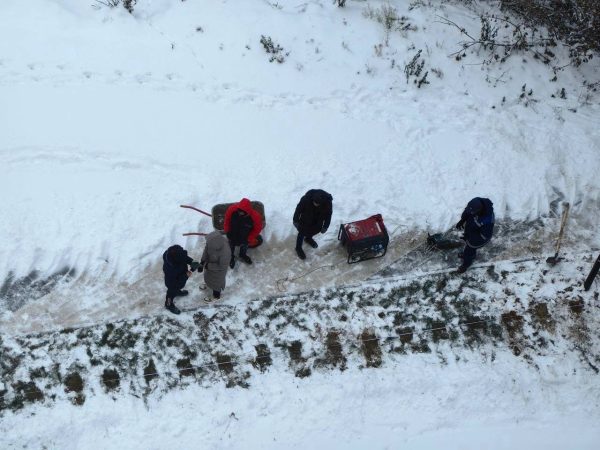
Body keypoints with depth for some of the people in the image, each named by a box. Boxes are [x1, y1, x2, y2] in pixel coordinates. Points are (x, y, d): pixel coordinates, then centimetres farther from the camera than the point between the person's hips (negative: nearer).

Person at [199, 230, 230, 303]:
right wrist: (202, 262, -15)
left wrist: (208, 266, -24)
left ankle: (216, 296, 54)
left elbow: (222, 266, -29)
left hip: (218, 270, -6)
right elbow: (206, 251, -10)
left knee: (216, 282, 24)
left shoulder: (225, 252, -45)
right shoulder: (212, 241, -30)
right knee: (208, 275, 35)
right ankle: (208, 284, 69)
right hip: (210, 264, 6)